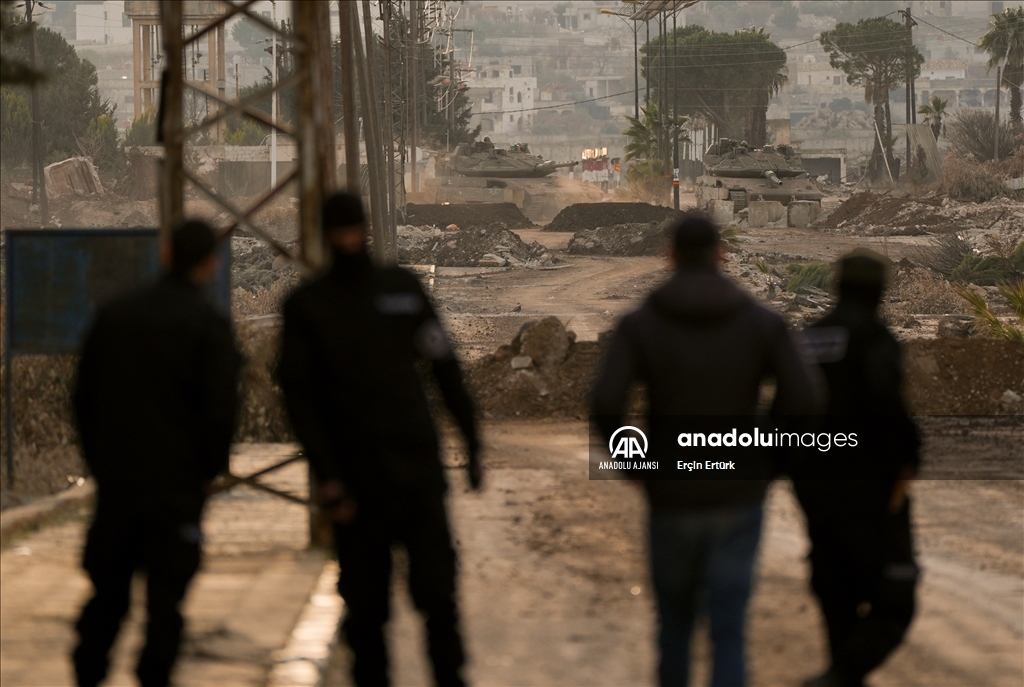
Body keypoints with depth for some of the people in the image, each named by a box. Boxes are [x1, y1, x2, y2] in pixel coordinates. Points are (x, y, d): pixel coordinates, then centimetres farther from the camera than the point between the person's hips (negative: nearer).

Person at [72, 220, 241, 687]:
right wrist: (209, 468, 2)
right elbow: (220, 410, -14)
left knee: (107, 594, 14)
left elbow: (84, 398, 10)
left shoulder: (113, 316, 6)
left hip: (114, 479, 4)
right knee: (165, 600, 3)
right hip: (178, 486, -4)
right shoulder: (210, 327, -9)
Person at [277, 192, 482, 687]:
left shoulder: (404, 289, 8)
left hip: (418, 471, 1)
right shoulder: (306, 306, 3)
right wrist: (326, 477, -9)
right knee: (365, 605, 2)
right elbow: (298, 396, -1)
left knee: (435, 591, -5)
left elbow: (445, 368, 11)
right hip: (355, 480, -1)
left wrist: (472, 446, 7)